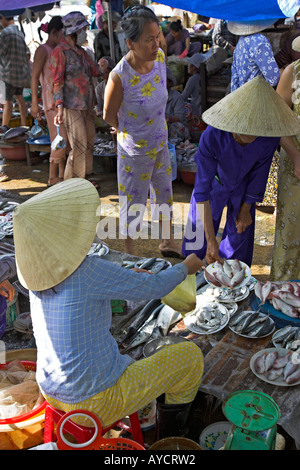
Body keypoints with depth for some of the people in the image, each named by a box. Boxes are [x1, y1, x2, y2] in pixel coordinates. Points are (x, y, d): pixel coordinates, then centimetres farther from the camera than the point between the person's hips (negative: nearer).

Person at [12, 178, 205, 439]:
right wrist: (185, 268, 6)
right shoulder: (91, 272, -28)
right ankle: (170, 437, 28)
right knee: (190, 354, 9)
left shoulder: (39, 268, -7)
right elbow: (154, 288, -14)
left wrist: (130, 278, 16)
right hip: (98, 399, -7)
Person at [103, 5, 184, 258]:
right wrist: (127, 132, 4)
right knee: (133, 202, 10)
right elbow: (109, 115, -13)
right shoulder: (119, 76, -29)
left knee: (164, 193, 23)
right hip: (135, 150, -6)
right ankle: (129, 251, 33)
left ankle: (168, 242, 46)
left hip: (161, 143, 7)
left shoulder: (160, 57, -11)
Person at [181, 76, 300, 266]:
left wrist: (246, 210, 0)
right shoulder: (211, 137, -39)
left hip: (242, 190, 2)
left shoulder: (270, 139, -31)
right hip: (214, 186, -2)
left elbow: (258, 176, -12)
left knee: (239, 236, 9)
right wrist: (211, 240, -40)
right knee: (199, 237, 9)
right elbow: (202, 191, -37)